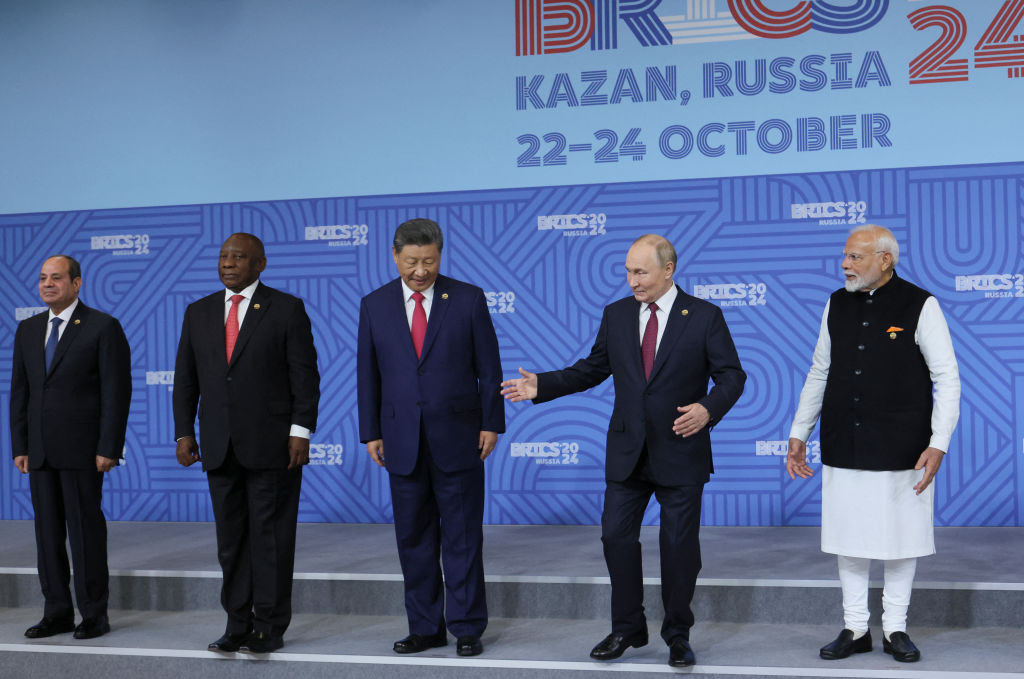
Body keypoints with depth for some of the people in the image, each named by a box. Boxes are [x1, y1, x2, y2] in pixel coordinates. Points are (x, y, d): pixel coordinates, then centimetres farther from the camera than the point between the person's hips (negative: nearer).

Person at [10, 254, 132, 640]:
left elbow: (117, 391, -8)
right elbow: (20, 392, 14)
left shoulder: (103, 327, -4)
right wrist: (19, 447, 7)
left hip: (82, 449, -5)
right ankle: (57, 612, 16)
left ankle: (94, 615, 7)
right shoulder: (28, 330, 13)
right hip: (40, 450, 6)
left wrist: (109, 449, -14)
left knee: (86, 529, -1)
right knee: (48, 532, 7)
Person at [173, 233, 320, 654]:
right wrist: (184, 433, 5)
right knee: (231, 539, 8)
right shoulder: (199, 312, 11)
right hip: (220, 446, 4)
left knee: (271, 536, 1)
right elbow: (186, 379, 12)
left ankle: (271, 627, 10)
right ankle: (238, 624, 16)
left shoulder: (287, 309, -2)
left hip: (272, 445, -4)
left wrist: (300, 432, -11)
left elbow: (305, 375, -5)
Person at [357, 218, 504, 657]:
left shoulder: (468, 299, -2)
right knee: (414, 538, 9)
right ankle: (425, 628, 19)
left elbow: (488, 367, 0)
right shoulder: (375, 305, 5)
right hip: (402, 440, 3)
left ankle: (466, 628, 11)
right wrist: (371, 433, 4)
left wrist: (491, 423, -4)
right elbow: (368, 374, 7)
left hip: (457, 436, -2)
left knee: (462, 537, 2)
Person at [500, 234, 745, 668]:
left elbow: (731, 375, -4)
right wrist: (541, 386, 0)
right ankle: (627, 628, 20)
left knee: (680, 545, 4)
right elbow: (592, 369, 11)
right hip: (627, 452, 3)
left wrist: (708, 409, -22)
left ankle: (677, 634, 21)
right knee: (617, 536, 4)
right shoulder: (616, 315, 5)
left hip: (681, 452, -3)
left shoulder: (704, 316, -5)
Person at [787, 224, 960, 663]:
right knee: (849, 539, 8)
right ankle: (855, 629, 19)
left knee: (900, 538, 6)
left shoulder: (920, 306, -7)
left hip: (902, 452, -3)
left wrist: (938, 445, -15)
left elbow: (947, 378, -6)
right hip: (844, 450, 4)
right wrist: (799, 434, 12)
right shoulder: (837, 305, 6)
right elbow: (819, 373, 14)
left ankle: (895, 628, 21)